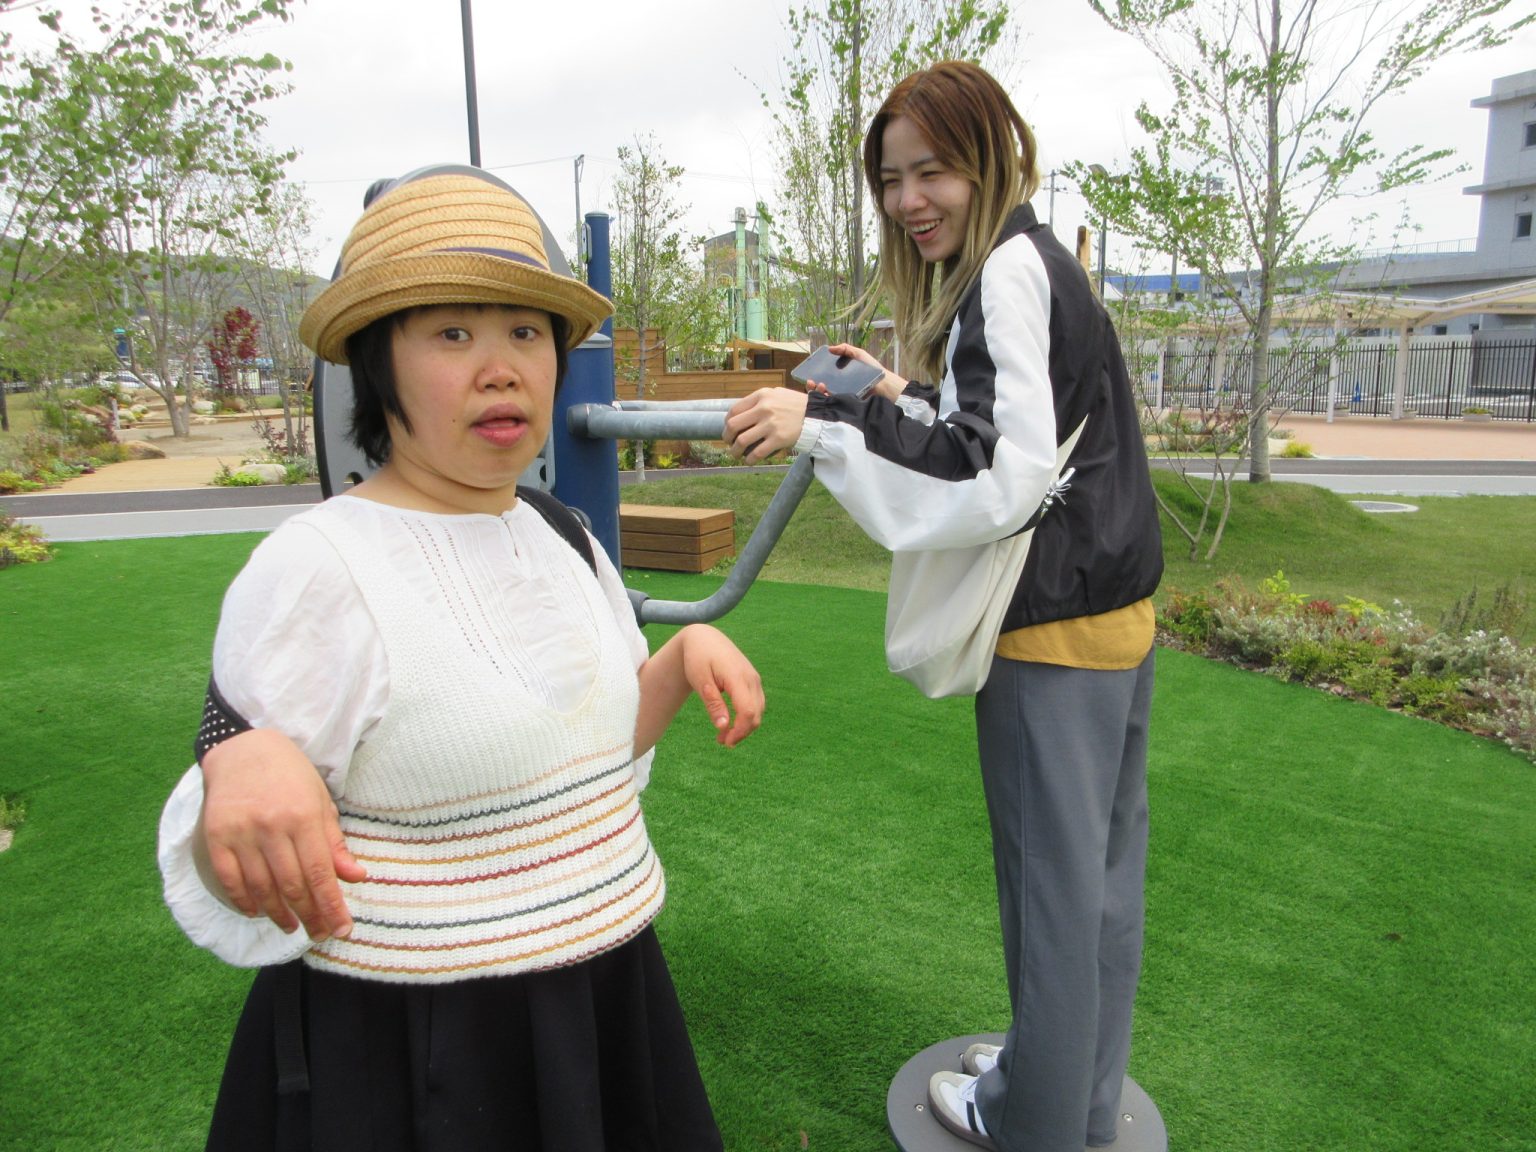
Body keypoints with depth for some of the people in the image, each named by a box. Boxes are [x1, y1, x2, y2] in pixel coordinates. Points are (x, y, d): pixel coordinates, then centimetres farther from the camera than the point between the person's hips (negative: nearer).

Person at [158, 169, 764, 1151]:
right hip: (409, 1060, -6)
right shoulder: (313, 568, -20)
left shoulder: (562, 535, 1)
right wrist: (240, 764, -37)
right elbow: (234, 891, -16)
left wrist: (685, 657, -3)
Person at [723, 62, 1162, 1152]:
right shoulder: (1037, 262, 14)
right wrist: (899, 395, 17)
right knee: (1100, 865, 18)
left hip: (1057, 628, -10)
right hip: (1114, 611, 10)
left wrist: (825, 421, -27)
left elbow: (1004, 469, -26)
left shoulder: (1009, 271, -16)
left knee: (1049, 872, 5)